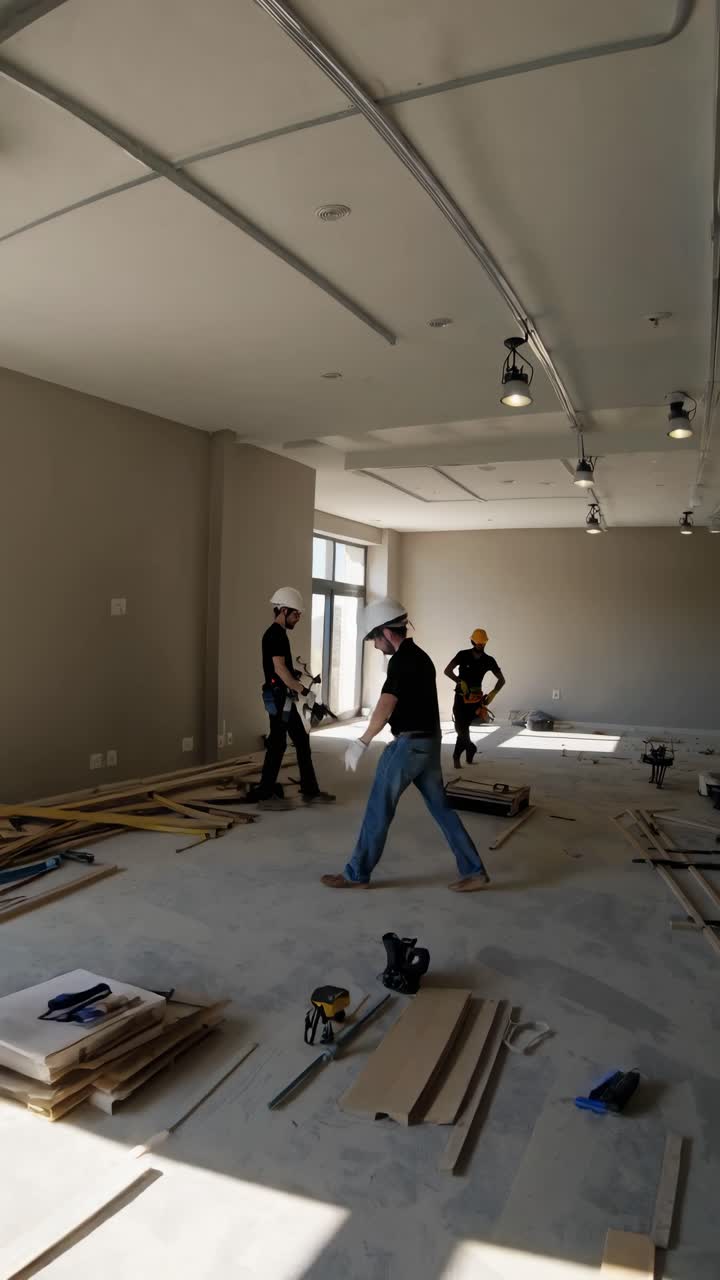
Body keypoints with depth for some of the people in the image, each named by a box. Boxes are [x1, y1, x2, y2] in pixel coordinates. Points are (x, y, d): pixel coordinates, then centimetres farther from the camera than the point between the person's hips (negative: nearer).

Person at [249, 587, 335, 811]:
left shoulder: (278, 634, 16)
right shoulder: (275, 634, -15)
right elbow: (279, 669, -23)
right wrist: (303, 690, -21)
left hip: (284, 698, 10)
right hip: (279, 698, -10)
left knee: (302, 742, 12)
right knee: (277, 744, -4)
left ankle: (310, 791, 19)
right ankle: (265, 796, 4)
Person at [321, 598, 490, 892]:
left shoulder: (401, 661, -17)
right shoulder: (420, 656, 14)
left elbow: (386, 705, -32)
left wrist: (361, 742, -40)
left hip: (409, 744, -9)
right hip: (429, 742, 9)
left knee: (379, 809, 2)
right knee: (440, 808, 14)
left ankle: (357, 874, 13)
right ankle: (474, 871, 15)